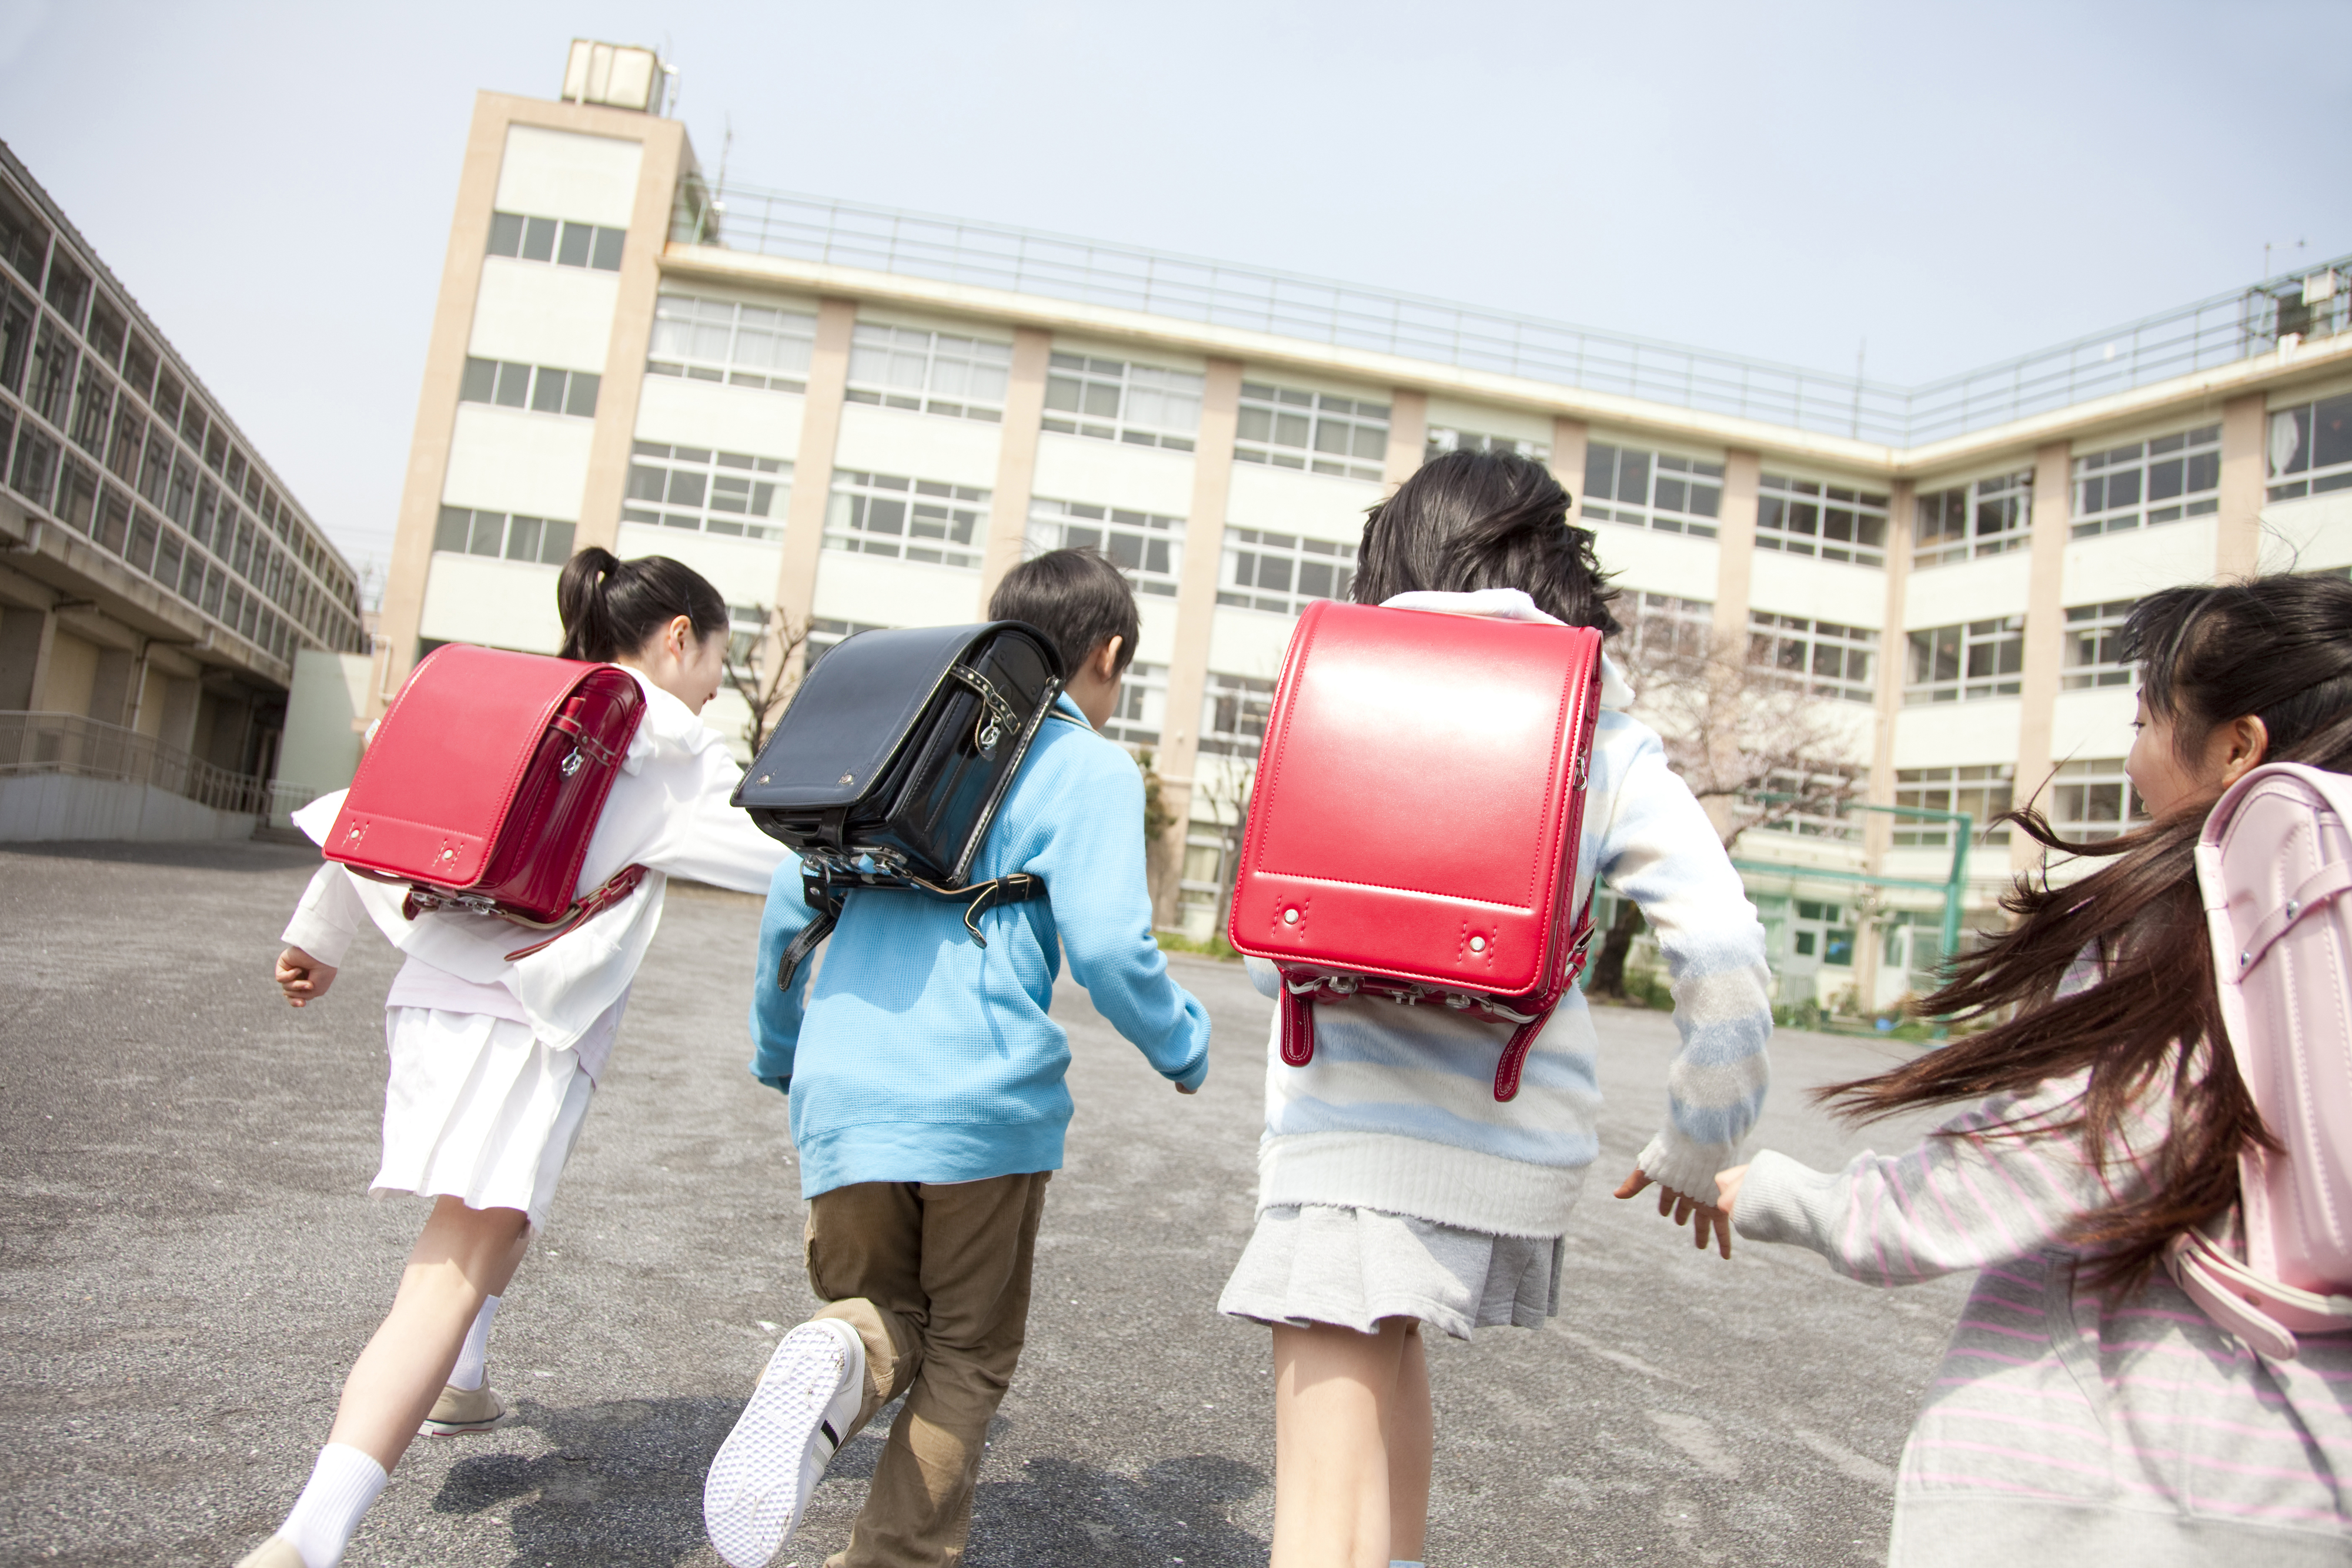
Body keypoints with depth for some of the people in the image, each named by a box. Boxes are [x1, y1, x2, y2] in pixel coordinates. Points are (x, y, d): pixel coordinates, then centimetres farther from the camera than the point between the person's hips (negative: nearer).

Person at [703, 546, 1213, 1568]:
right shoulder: (1090, 768, -2)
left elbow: (790, 900, 15)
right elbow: (1107, 945, -13)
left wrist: (777, 1047, 29)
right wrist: (1184, 1047, 6)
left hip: (842, 1092, 4)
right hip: (984, 1098, -4)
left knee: (878, 1308, 20)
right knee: (966, 1355, 16)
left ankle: (839, 1362, -12)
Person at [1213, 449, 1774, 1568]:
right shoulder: (1605, 738, 9)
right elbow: (1722, 950, 0)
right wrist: (1698, 1148, 12)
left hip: (1355, 1114, -3)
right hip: (1523, 1131, 4)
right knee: (1389, 1347, 29)